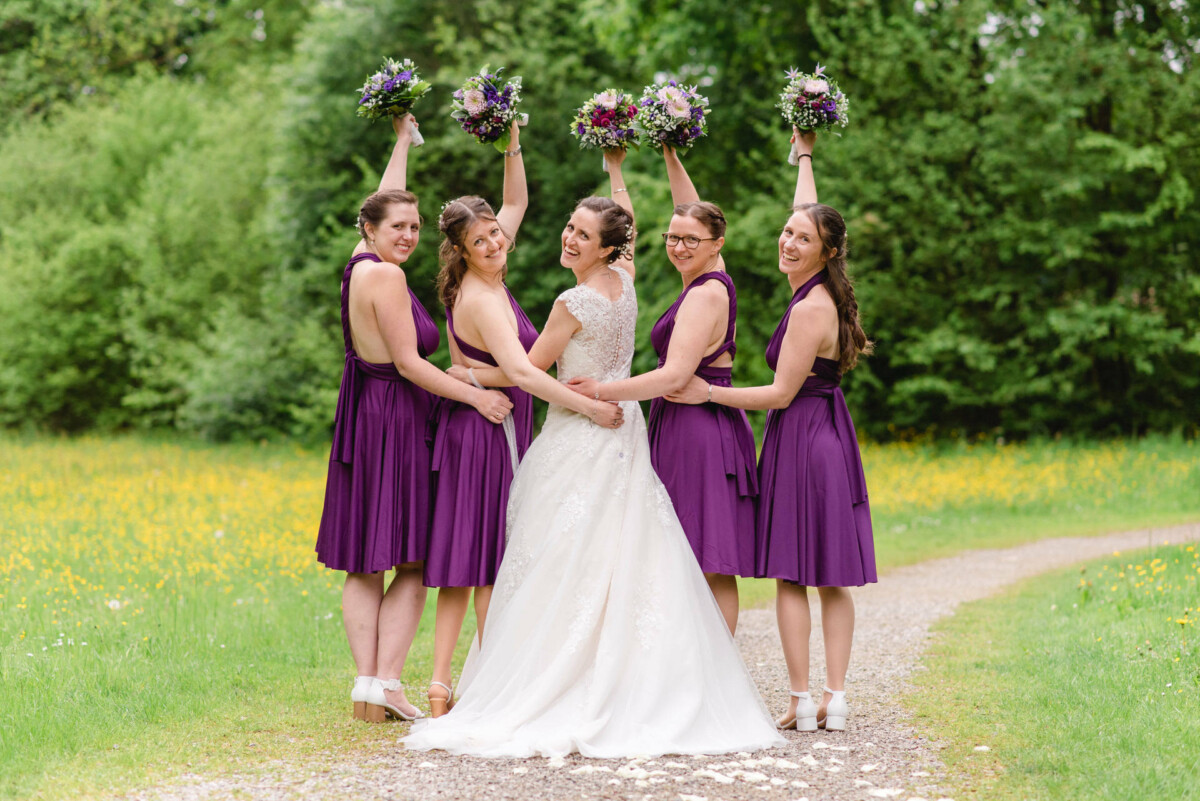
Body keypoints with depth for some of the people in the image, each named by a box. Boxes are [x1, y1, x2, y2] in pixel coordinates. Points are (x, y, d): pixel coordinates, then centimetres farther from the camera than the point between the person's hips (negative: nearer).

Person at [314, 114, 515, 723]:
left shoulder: (361, 263, 8)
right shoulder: (385, 276, -16)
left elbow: (387, 201, 27)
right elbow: (409, 363, -16)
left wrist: (404, 139, 37)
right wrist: (476, 395, -11)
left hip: (365, 417, 9)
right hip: (394, 422, -9)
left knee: (364, 565, 5)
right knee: (413, 562, -3)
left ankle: (367, 681, 3)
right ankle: (385, 680, -10)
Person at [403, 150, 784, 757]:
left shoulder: (574, 303, -15)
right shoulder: (625, 282, 4)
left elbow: (526, 372, -6)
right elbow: (626, 225, 26)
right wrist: (615, 171, 36)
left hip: (578, 440, -8)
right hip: (623, 430, 8)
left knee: (566, 570, -6)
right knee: (630, 570, 7)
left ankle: (552, 696, -6)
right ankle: (638, 695, 7)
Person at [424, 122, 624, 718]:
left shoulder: (484, 283, 6)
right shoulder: (482, 300, -20)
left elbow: (516, 202, 19)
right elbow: (521, 372, -32)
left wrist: (512, 147, 7)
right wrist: (589, 407, -30)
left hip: (469, 428, 9)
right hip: (489, 430, -9)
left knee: (465, 563, 6)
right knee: (492, 560, -2)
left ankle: (441, 684, 6)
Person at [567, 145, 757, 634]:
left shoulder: (705, 295, -15)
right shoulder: (713, 282, 11)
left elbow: (674, 376, -21)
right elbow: (692, 213, 26)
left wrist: (601, 391, -16)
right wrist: (670, 155, 26)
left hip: (696, 432, -9)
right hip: (695, 430, 9)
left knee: (709, 567, -8)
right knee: (708, 567, 7)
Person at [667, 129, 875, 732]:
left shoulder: (811, 308, -17)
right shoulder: (817, 294, 8)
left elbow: (781, 392, -14)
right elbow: (808, 217, 25)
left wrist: (709, 393, -9)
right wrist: (804, 155, 34)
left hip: (801, 442, -9)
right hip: (828, 439, 9)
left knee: (790, 576, -4)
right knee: (830, 578, 6)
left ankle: (802, 703, -4)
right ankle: (835, 698, 7)